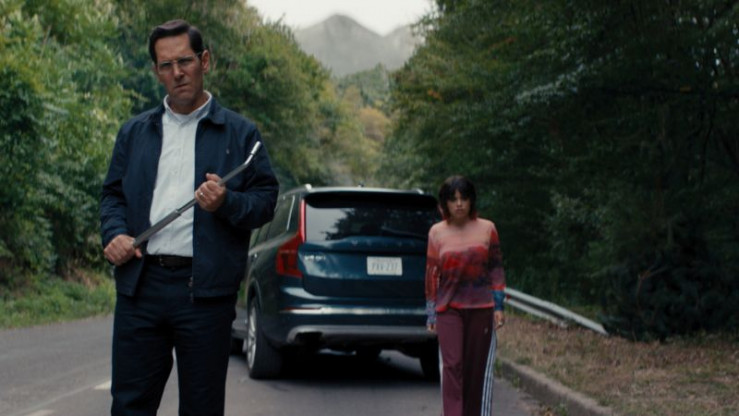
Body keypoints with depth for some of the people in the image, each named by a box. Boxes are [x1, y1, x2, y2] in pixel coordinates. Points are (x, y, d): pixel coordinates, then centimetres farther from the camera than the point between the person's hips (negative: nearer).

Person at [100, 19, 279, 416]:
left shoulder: (239, 133, 7)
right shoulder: (134, 131, 16)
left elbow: (266, 200, 5)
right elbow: (113, 194, 18)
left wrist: (227, 203, -15)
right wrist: (114, 233, -1)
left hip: (205, 290, -2)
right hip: (141, 285, 3)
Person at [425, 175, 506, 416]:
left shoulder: (487, 229, 3)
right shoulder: (437, 232, 3)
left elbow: (496, 269, 5)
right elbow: (431, 274, 6)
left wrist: (498, 306, 0)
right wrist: (431, 313, 5)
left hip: (481, 308, 1)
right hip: (448, 308, -1)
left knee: (478, 368, 5)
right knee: (452, 365, -10)